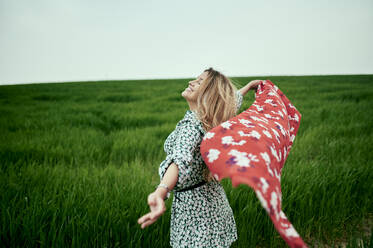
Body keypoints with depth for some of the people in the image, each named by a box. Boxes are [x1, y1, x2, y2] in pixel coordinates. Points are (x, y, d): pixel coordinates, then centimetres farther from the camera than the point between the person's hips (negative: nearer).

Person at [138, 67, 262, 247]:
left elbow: (180, 159, -45)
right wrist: (249, 85, 37)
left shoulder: (192, 125, -26)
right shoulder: (208, 118, -1)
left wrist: (161, 192, -62)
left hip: (193, 204, -8)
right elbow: (232, 100, 19)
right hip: (212, 195, 8)